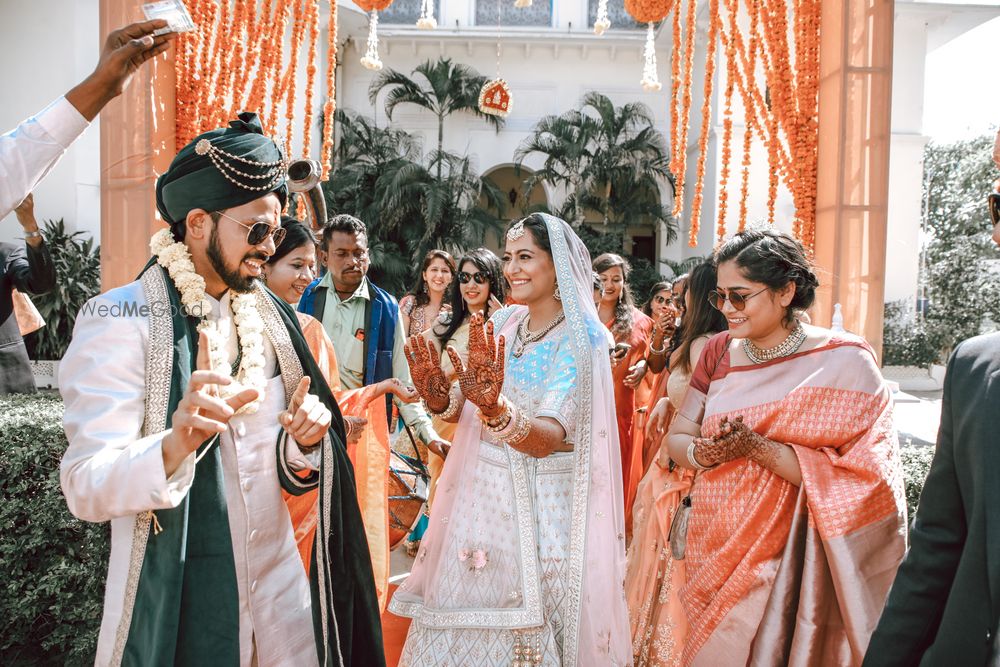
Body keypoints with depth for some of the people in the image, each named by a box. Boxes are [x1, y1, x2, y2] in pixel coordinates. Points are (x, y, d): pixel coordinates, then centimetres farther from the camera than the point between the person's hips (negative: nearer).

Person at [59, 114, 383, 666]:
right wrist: (177, 442, -38)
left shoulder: (268, 315, 4)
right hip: (177, 604, -5)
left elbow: (287, 472, 7)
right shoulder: (121, 320, -13)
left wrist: (302, 441, -15)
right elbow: (85, 488, -20)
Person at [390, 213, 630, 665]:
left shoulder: (579, 339, -13)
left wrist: (495, 408, -41)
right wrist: (440, 398, -18)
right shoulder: (503, 323, 3)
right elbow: (466, 412, 4)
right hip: (482, 492, 5)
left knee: (526, 630, 8)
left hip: (540, 504, -5)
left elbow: (551, 439, -24)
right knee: (460, 625, 15)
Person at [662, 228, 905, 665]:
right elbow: (676, 438, 4)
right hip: (710, 554, 5)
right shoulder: (719, 352, 2)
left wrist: (757, 448, -26)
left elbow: (858, 477, -18)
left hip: (780, 565, -4)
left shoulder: (843, 363, -12)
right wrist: (704, 452, -18)